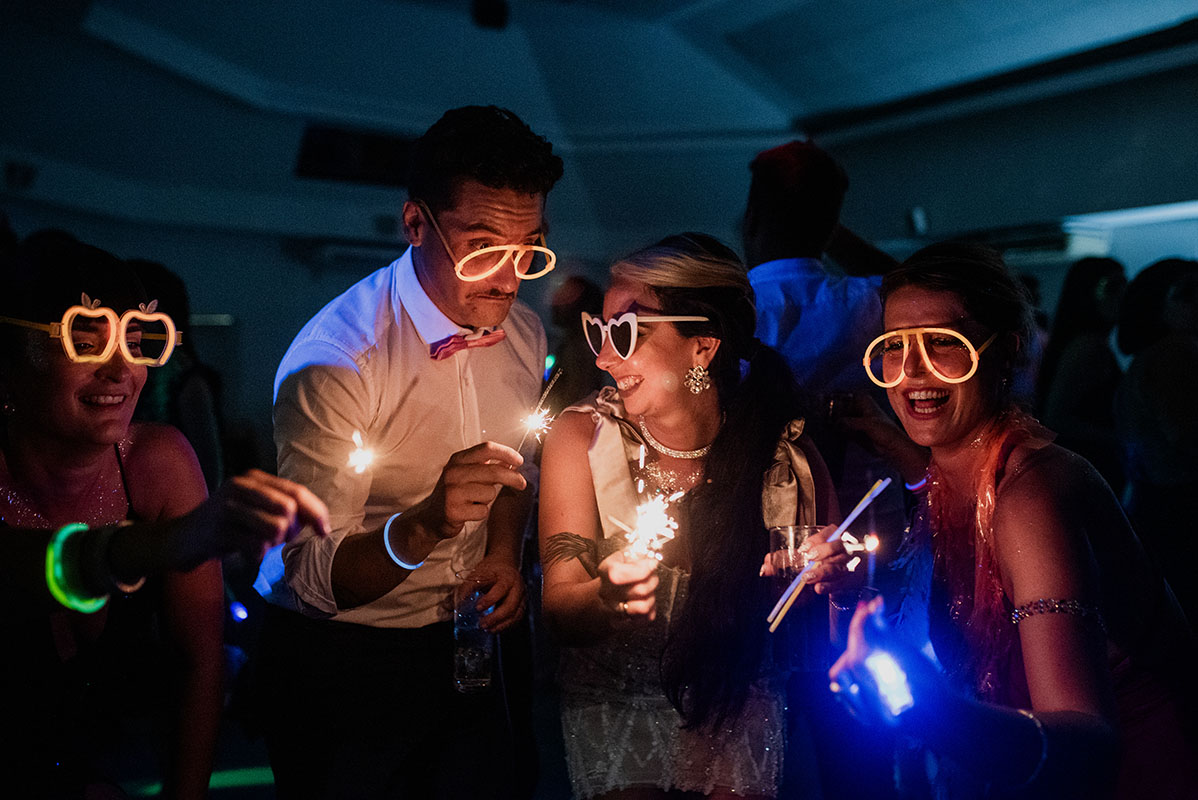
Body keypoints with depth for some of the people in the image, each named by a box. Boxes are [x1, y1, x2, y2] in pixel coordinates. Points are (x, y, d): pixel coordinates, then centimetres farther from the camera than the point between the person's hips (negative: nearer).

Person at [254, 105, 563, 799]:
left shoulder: (525, 333, -5)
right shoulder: (332, 362, -27)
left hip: (464, 643, 6)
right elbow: (312, 576, -28)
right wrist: (425, 526, -45)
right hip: (338, 660, -5)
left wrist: (503, 551, -5)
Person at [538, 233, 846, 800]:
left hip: (738, 702, 1)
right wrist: (606, 597, -38)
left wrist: (828, 577, -23)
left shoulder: (785, 451, -15)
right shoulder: (583, 436, -16)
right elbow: (558, 607, -16)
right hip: (615, 700, 0)